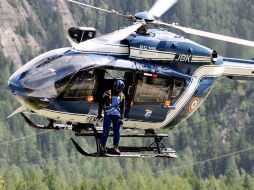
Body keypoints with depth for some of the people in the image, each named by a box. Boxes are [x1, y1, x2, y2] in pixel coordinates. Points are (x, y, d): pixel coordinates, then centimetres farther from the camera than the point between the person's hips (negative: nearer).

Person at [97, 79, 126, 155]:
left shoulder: (122, 96, 7)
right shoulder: (108, 94, -5)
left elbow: (123, 108, 14)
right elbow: (101, 103, 1)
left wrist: (122, 117, 6)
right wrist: (99, 114, 0)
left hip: (117, 116, 4)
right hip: (108, 114, -4)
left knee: (117, 132, 1)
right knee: (106, 131, -8)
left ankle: (115, 148, 10)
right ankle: (102, 147, -1)